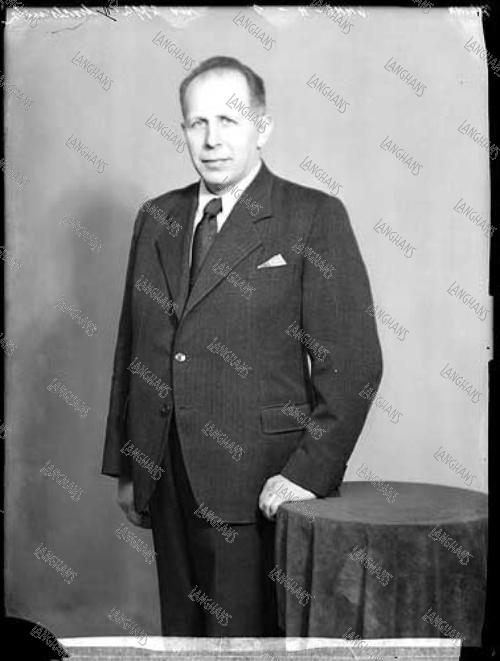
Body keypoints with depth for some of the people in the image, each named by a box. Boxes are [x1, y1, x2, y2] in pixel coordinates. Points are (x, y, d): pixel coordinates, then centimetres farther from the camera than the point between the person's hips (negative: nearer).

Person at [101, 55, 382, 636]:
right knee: (181, 632, 14)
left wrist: (311, 472, -14)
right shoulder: (156, 218, 11)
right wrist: (124, 467, 13)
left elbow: (354, 360, -8)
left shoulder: (315, 218, -5)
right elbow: (132, 347, 14)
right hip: (166, 482, 5)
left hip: (261, 488, -5)